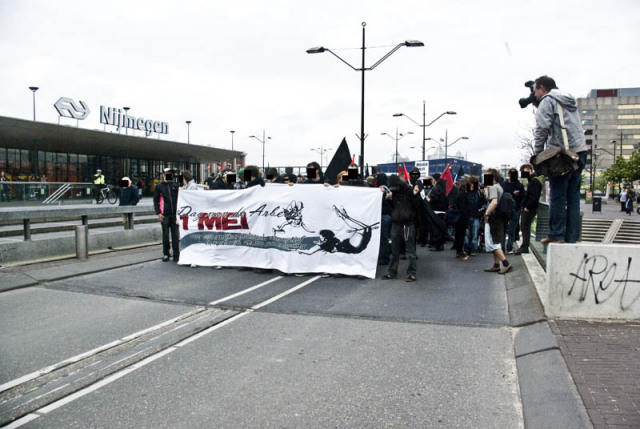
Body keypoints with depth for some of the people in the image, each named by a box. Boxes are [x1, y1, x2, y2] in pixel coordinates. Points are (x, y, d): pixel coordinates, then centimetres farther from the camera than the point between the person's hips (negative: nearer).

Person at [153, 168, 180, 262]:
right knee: (165, 235, 6)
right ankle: (166, 254, 17)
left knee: (175, 235, 2)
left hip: (175, 214, 1)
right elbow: (156, 201, 4)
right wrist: (158, 213, -5)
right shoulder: (159, 186, 6)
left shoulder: (175, 186, 10)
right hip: (165, 215, -1)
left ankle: (176, 255, 8)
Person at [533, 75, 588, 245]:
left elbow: (542, 129, -11)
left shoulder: (548, 101, -1)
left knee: (558, 197, -6)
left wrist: (538, 153, -6)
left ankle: (556, 235, -6)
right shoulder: (570, 101, 25)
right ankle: (572, 237, 9)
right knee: (573, 197, 7)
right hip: (580, 152, 8)